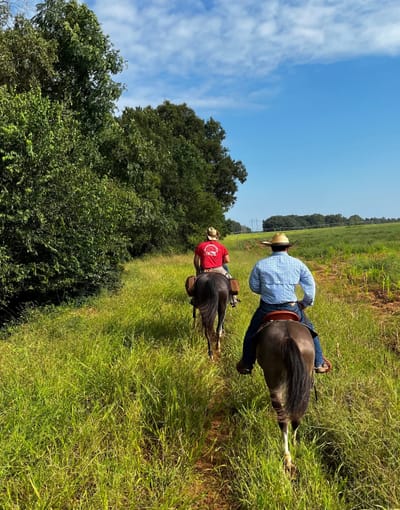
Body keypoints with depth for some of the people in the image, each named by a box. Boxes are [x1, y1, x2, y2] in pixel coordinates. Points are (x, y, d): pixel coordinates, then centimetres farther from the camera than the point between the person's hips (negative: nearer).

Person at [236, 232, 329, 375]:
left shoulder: (260, 264, -3)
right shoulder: (297, 263, 0)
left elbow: (254, 287, 6)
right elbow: (310, 285, 4)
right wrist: (306, 303, 17)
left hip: (267, 308, 0)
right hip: (291, 308, 1)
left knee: (251, 334, 23)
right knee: (309, 331, 25)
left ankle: (246, 365, 32)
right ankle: (319, 363, 31)